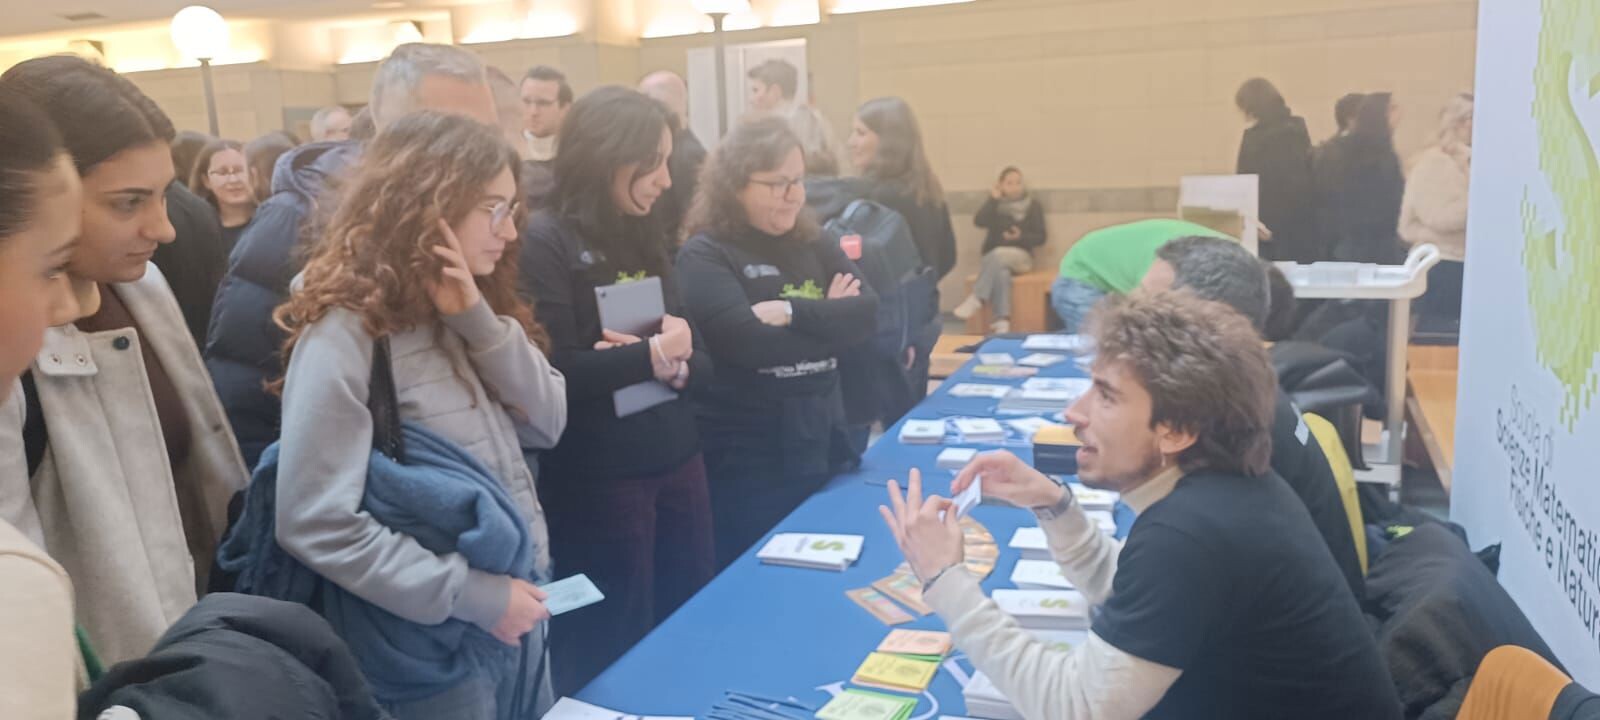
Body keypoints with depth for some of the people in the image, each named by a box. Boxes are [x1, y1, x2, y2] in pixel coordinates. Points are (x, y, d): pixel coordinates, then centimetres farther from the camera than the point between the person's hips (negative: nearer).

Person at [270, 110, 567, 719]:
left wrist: (480, 321, -13)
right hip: (435, 649, -7)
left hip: (520, 612, 7)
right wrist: (471, 596, -22)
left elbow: (548, 424, 1)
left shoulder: (462, 309, 6)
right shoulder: (345, 334, -18)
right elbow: (317, 525, -23)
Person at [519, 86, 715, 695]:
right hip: (596, 479, -7)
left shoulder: (647, 236, 8)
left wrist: (675, 364, -13)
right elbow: (555, 374, -21)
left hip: (677, 461, 7)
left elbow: (700, 358, 9)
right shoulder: (545, 242, -13)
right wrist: (653, 353, -14)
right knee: (613, 650, 10)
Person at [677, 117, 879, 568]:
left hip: (820, 447, 6)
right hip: (745, 461, -6)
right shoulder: (705, 256, -10)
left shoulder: (814, 247, 9)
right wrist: (827, 321, -10)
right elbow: (749, 342, -23)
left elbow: (866, 315, -4)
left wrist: (794, 312, -18)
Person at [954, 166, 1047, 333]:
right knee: (1001, 271, -35)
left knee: (999, 255, -35)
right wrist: (993, 199, -12)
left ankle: (976, 299, -37)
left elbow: (1040, 237, 3)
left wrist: (1021, 237, -15)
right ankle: (1002, 321, -45)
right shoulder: (994, 204, 11)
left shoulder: (1033, 205, 6)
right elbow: (979, 221, -8)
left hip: (1021, 256, -1)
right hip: (992, 257, 1)